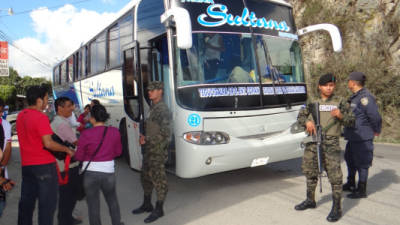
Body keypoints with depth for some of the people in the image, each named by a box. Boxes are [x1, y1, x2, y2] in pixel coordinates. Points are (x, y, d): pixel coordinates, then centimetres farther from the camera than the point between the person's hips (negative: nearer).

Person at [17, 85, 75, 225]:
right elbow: (48, 143, -22)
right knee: (47, 203, 2)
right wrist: (67, 150, -11)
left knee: (26, 201, 17)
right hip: (44, 165, -8)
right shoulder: (40, 117, -17)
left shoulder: (20, 116, 9)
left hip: (26, 165, 8)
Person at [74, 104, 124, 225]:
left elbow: (79, 157, -5)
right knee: (112, 201, 23)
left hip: (91, 173, -2)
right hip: (109, 172, 3)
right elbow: (118, 152, 6)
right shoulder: (114, 132, -5)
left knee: (93, 205, 12)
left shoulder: (86, 134, -13)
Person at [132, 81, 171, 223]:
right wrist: (144, 138, 6)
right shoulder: (153, 108, 13)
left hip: (158, 151, -10)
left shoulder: (162, 110, -16)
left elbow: (165, 133, -21)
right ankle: (147, 205, 34)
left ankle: (159, 209, 15)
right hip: (149, 149, 10)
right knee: (145, 177, 18)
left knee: (158, 179, 1)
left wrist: (147, 139, -16)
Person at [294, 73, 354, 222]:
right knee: (310, 172, 14)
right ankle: (310, 200, 33)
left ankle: (336, 208, 7)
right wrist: (307, 122, -14)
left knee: (334, 175, -5)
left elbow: (350, 120, 4)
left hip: (330, 143, -3)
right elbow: (300, 117, 8)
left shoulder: (340, 103, 6)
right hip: (312, 142, 3)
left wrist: (340, 116, -16)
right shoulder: (312, 102, 11)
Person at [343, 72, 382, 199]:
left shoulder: (365, 97, -20)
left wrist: (376, 131, -11)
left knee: (362, 164, 1)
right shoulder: (355, 97, 12)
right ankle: (351, 184, 39)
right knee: (350, 159, 22)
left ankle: (362, 191, 13)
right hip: (352, 137, 10)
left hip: (362, 138, -10)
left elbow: (375, 116, -23)